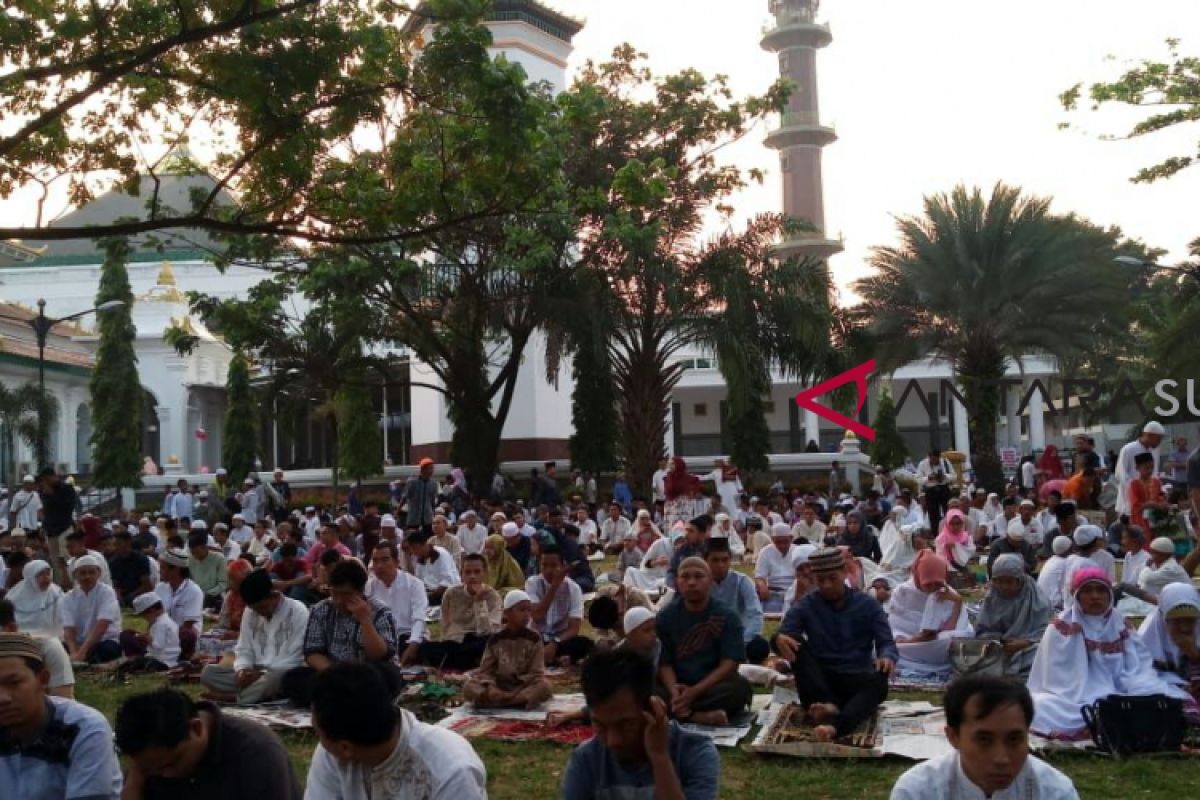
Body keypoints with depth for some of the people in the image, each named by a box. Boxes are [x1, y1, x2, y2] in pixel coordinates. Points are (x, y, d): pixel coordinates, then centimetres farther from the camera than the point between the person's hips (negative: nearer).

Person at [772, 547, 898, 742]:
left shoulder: (867, 605, 4)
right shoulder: (805, 606, 4)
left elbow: (887, 643, -3)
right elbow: (784, 633, -9)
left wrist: (887, 657, -28)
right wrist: (780, 639, -36)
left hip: (857, 681, -1)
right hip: (820, 680, 1)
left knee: (878, 682, -35)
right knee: (796, 645, -24)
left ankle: (834, 725, -61)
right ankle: (827, 705, -42)